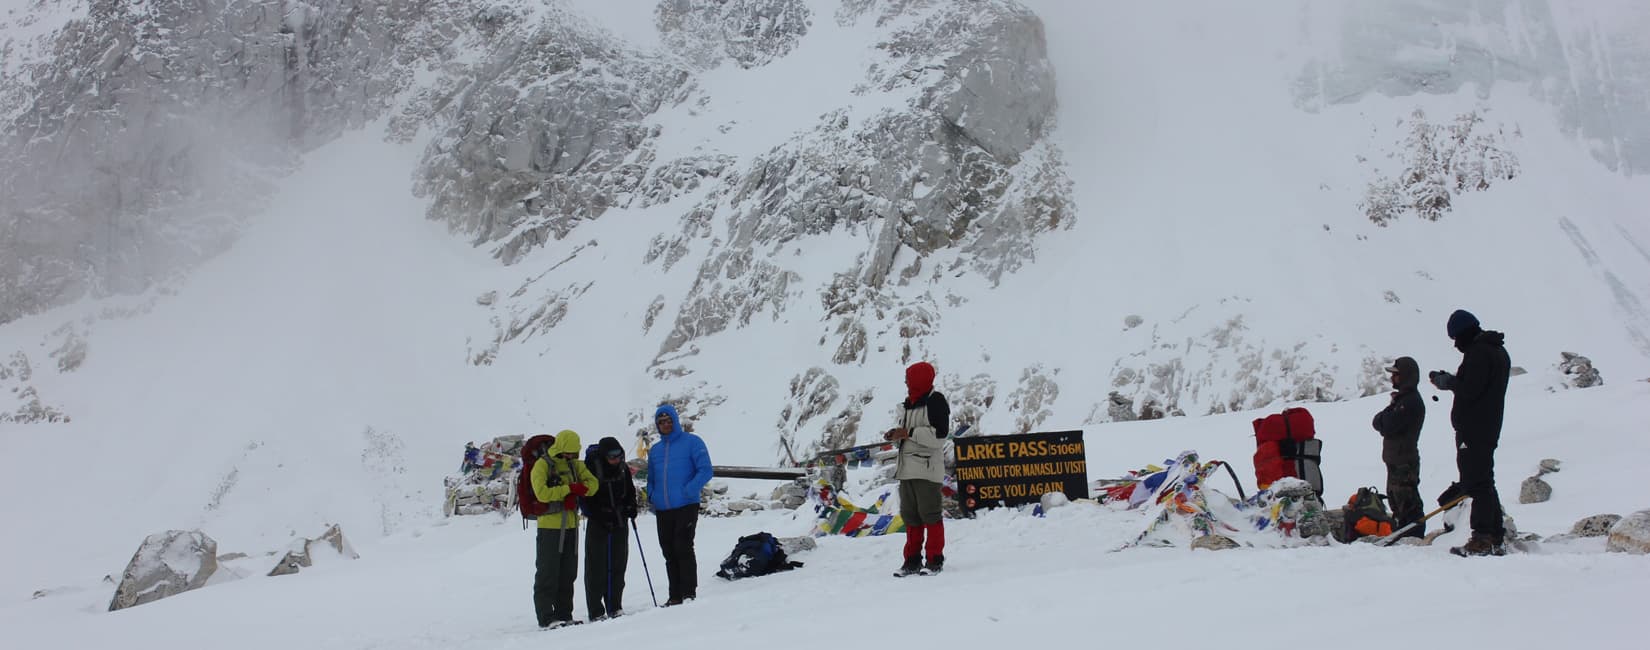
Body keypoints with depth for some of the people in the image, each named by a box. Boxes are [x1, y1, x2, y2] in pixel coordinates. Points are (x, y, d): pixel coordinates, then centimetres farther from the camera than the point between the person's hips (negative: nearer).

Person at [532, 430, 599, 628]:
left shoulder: (575, 464, 12)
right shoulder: (542, 465, -7)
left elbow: (592, 483, 1)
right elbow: (542, 493, -20)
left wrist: (579, 489, -18)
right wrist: (569, 489, -17)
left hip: (571, 524, 6)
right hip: (549, 524, -6)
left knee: (568, 573, 9)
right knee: (548, 572, -4)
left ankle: (564, 615, 15)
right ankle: (546, 617, -1)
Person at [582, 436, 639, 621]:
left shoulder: (623, 468, 5)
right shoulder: (591, 467, -12)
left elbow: (630, 491, 19)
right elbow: (585, 497, -11)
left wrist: (631, 508, 1)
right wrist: (600, 516, -18)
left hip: (619, 523, 5)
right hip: (598, 525, -5)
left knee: (618, 565, 8)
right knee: (596, 568, -4)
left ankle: (615, 607, 17)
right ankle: (596, 612, 1)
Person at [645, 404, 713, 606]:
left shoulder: (692, 442, 0)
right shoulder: (654, 450, 18)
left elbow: (705, 471, -7)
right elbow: (651, 479, 26)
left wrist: (688, 491, -18)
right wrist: (652, 496, 5)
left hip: (686, 506, -6)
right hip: (662, 510, 6)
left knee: (683, 549, -9)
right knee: (669, 553, 7)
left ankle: (689, 593, -3)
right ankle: (675, 596, 13)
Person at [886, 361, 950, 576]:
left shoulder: (935, 401, -8)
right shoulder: (908, 403, 18)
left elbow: (939, 434, -17)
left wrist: (909, 433, -17)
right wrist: (895, 435, 4)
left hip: (927, 468, -8)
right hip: (906, 468, 9)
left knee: (930, 514, -5)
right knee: (910, 515, 9)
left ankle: (935, 560, 3)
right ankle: (912, 560, 15)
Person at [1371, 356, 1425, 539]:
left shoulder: (1411, 401, -16)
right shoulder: (1403, 397, 17)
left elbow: (1388, 426, -21)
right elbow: (1380, 423, 18)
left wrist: (1384, 417, -3)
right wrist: (1385, 418, -2)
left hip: (1404, 460, -11)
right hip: (1395, 458, 11)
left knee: (1407, 500, -7)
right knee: (1395, 497, 18)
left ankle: (1414, 535, -3)